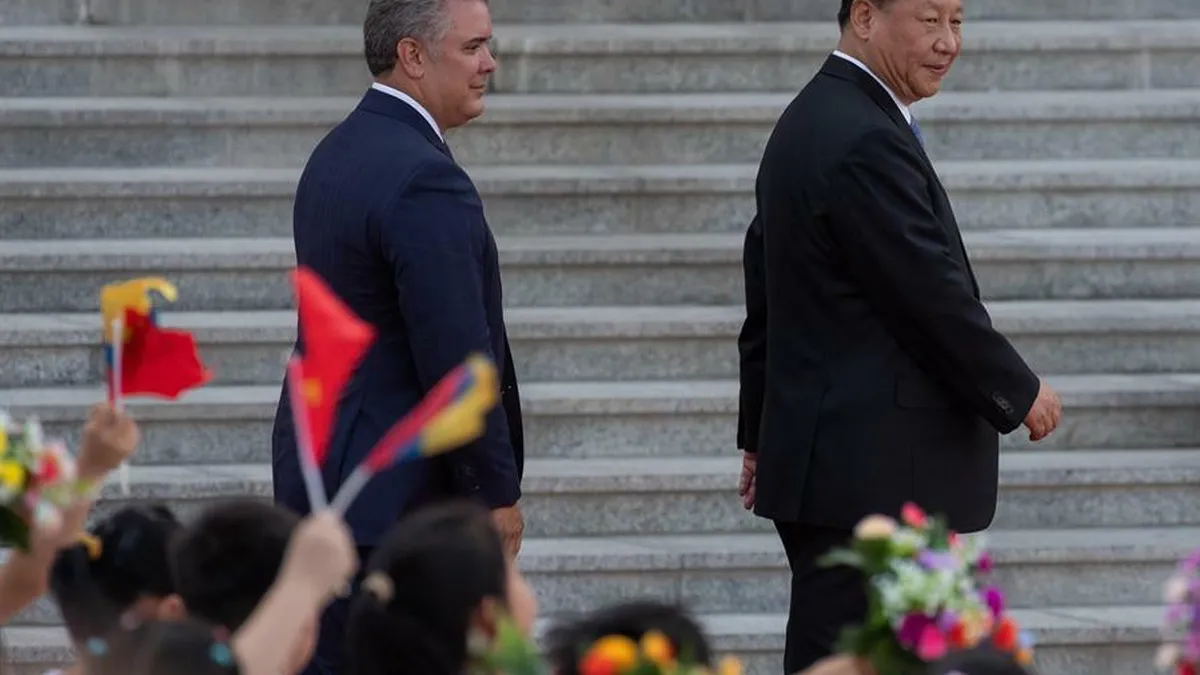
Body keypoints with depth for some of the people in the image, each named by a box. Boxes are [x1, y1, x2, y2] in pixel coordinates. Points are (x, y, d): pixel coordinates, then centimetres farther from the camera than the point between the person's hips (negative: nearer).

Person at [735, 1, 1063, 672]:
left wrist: (762, 432, 27)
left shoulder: (809, 124, 16)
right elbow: (932, 295, -18)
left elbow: (765, 290, 22)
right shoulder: (866, 142, -17)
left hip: (822, 459, 10)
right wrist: (1021, 392, -4)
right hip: (867, 473, -10)